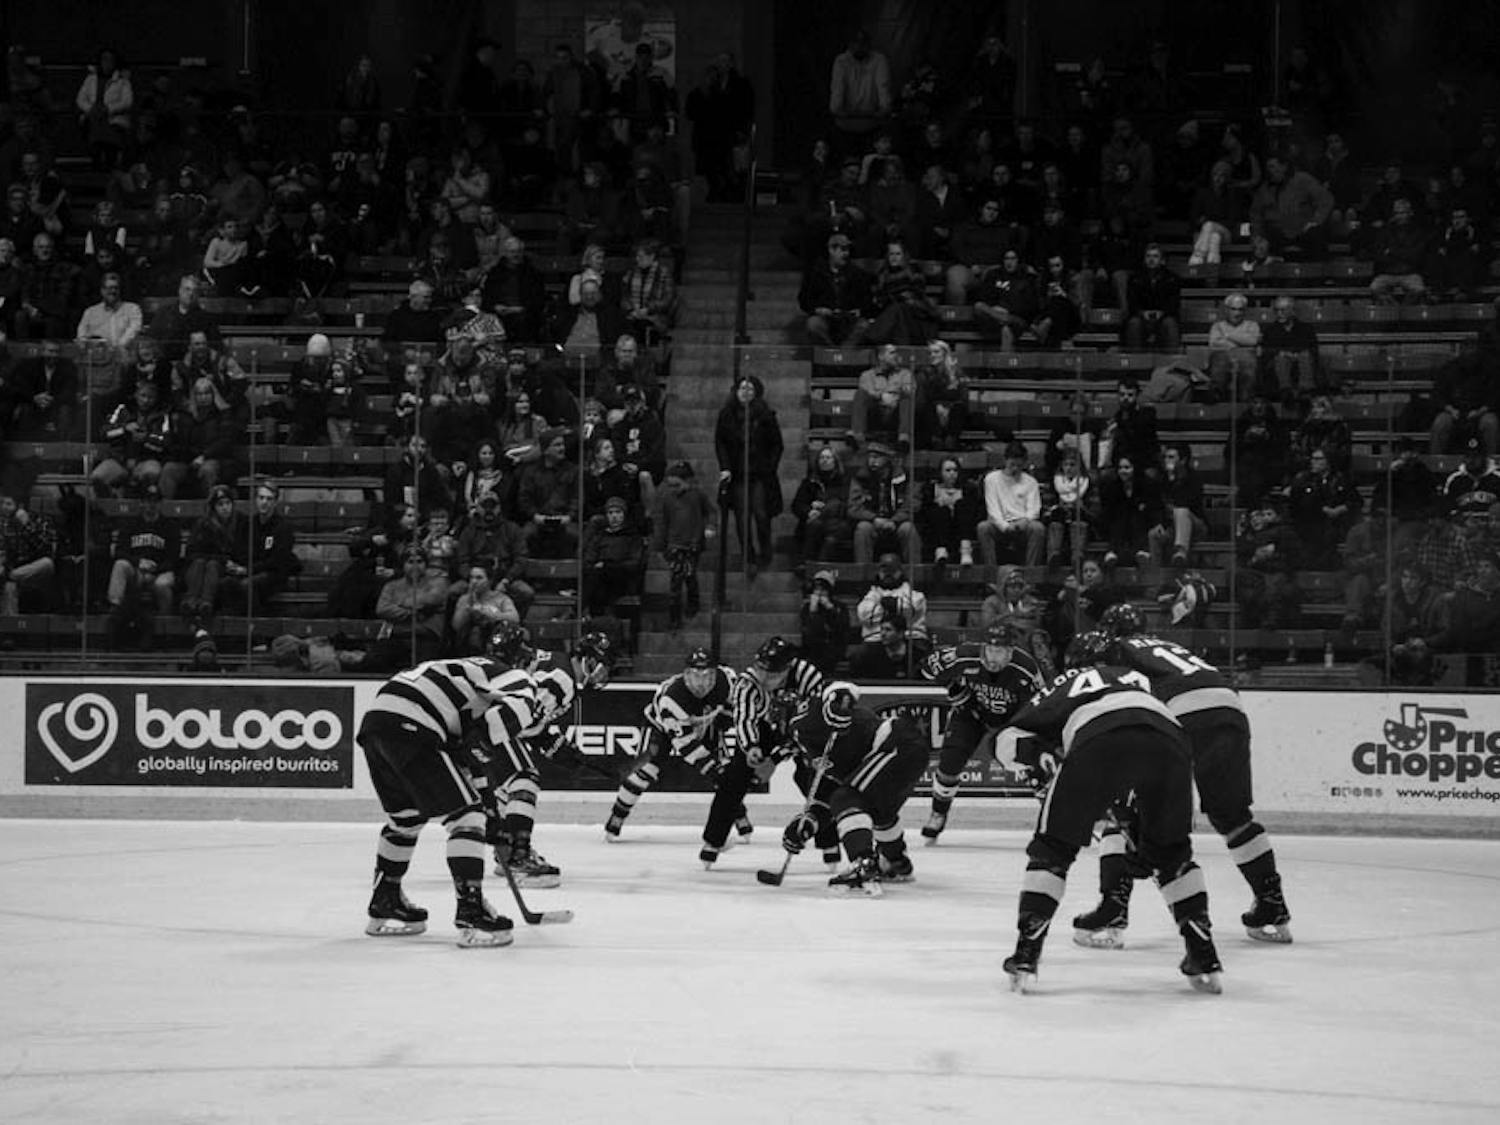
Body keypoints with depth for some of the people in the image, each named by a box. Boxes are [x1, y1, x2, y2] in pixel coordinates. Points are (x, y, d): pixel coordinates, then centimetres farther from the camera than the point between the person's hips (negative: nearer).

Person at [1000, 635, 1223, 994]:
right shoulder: (1137, 678, 44)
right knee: (1171, 850, 24)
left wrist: (1044, 756, 45)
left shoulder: (1068, 682, 37)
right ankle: (1205, 958, 20)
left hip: (1100, 739, -3)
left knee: (1053, 848, 13)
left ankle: (1026, 954, 5)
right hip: (1168, 737, 3)